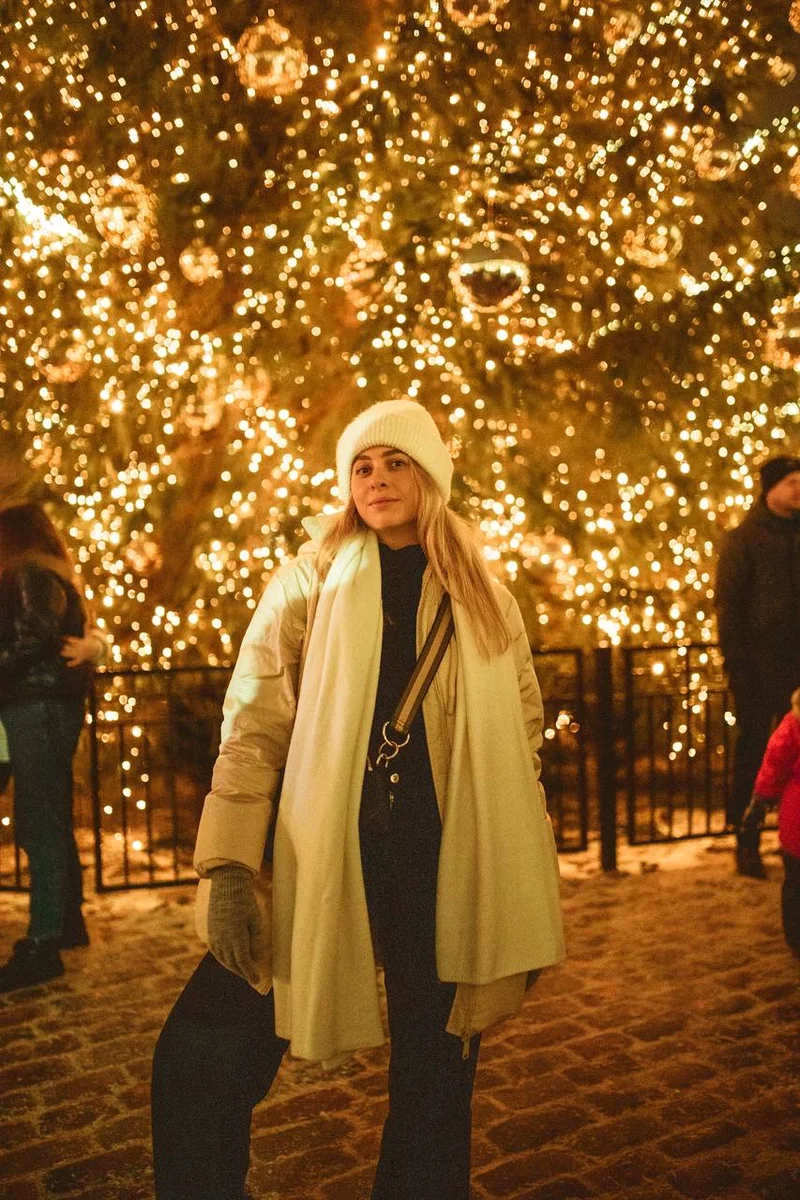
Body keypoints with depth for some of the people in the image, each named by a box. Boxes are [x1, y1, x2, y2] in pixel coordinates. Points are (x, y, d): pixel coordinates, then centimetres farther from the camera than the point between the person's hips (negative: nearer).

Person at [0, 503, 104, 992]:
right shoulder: (57, 575, 20)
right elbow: (87, 636, 16)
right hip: (55, 704, 10)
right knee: (51, 819, 16)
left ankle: (42, 946, -9)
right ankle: (69, 920, 25)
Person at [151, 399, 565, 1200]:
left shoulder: (482, 595, 8)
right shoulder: (310, 579, 3)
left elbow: (522, 725, 12)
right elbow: (253, 722, -4)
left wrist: (514, 871, 7)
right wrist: (227, 865, -13)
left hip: (448, 869, 2)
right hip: (324, 856, -1)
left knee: (434, 1082, 12)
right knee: (200, 1061, -7)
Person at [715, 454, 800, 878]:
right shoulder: (743, 539, -2)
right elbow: (728, 604, -6)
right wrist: (736, 664, -13)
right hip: (760, 667, -4)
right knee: (753, 751, 2)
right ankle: (747, 842, 11)